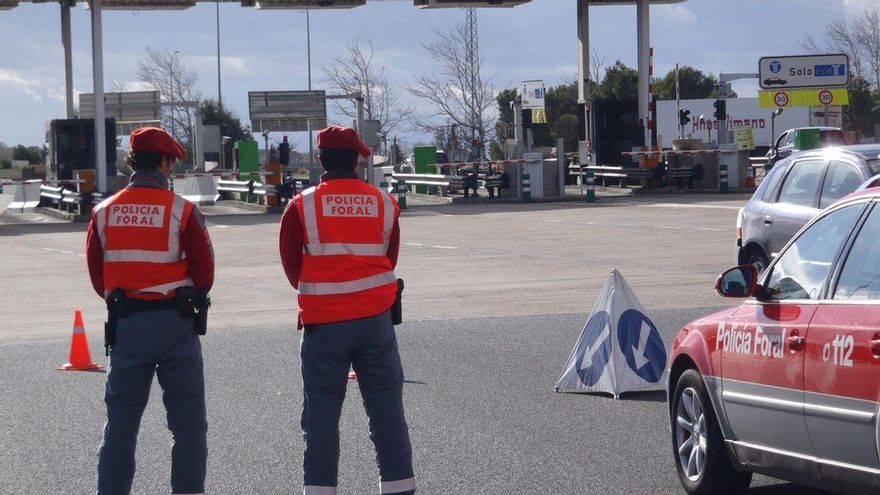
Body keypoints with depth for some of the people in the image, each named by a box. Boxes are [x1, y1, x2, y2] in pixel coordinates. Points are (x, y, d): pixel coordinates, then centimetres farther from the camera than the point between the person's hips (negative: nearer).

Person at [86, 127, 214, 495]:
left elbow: (96, 271, 5)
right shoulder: (181, 211, -9)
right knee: (187, 419, 6)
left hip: (125, 325, 3)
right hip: (175, 322, -3)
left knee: (120, 419, 11)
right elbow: (204, 270, -6)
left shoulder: (104, 212, 2)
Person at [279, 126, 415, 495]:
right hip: (376, 319, 2)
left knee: (321, 411, 6)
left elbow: (291, 264, 1)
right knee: (386, 406, 10)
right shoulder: (385, 204, 0)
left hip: (323, 323, -2)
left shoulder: (302, 206, -7)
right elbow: (389, 259, 8)